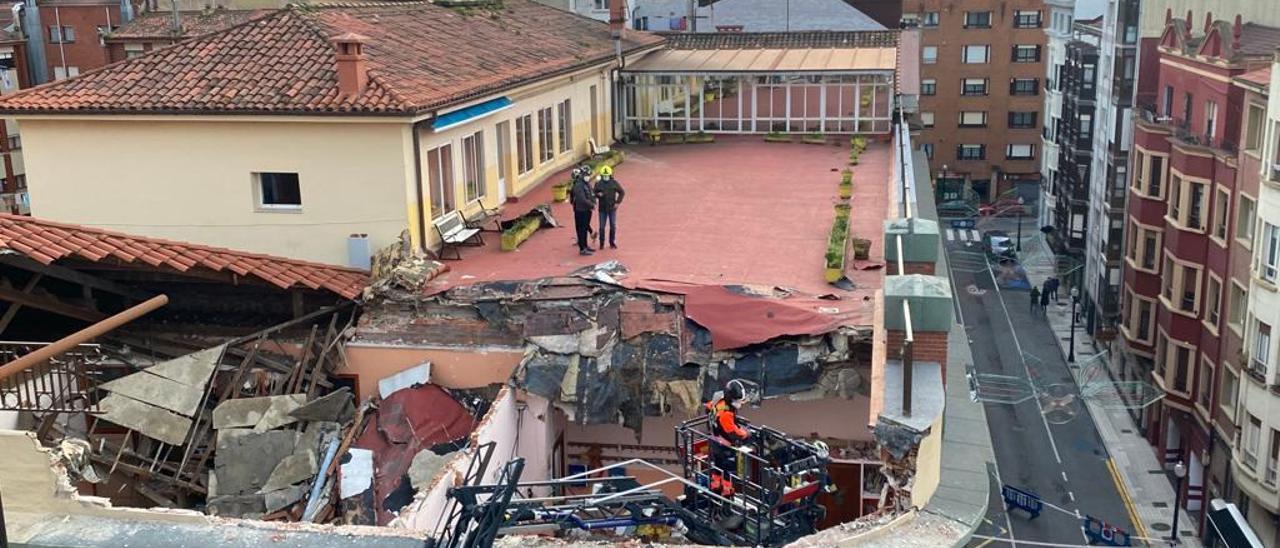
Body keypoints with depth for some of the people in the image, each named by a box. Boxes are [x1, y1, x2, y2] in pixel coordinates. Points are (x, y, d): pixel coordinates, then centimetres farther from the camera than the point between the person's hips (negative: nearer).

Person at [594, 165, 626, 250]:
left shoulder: (614, 183, -1)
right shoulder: (598, 184, -3)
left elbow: (622, 192, 6)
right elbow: (594, 193, 4)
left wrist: (618, 202, -3)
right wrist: (598, 195, -18)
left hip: (612, 208, 1)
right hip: (602, 209, -1)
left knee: (613, 226, 6)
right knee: (602, 227, 1)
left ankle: (612, 243, 19)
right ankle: (601, 243, 13)